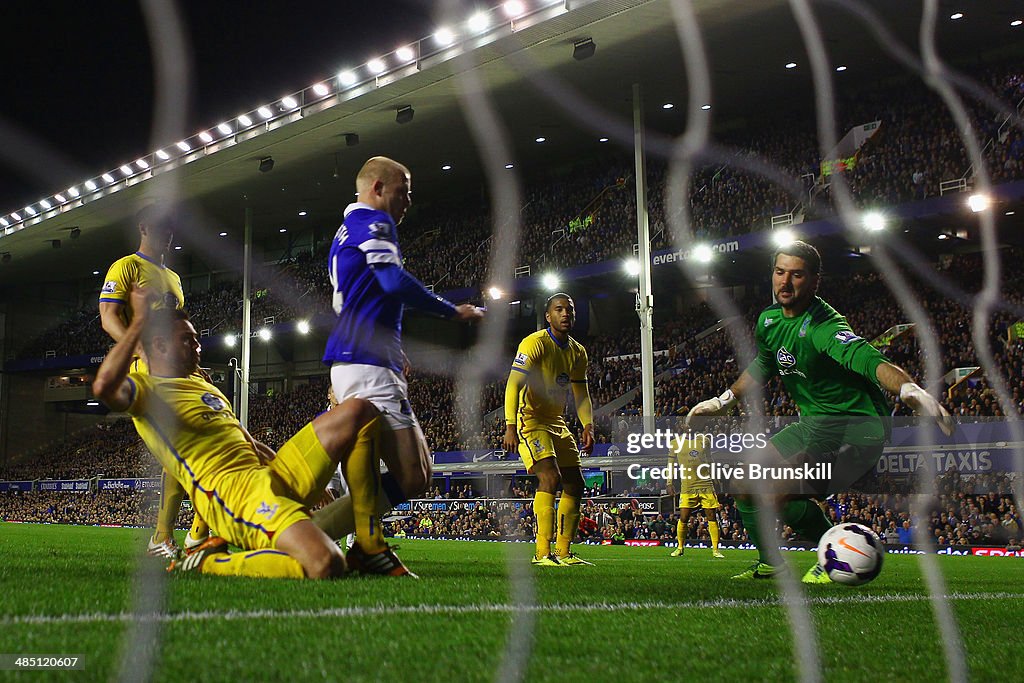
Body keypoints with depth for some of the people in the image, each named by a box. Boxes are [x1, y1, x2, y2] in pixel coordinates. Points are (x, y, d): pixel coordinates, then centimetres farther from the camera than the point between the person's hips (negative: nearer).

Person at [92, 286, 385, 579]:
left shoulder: (202, 384, 28)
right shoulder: (146, 387, 0)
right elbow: (104, 387, -26)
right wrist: (140, 321, -16)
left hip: (273, 478, 10)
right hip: (232, 491, -10)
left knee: (358, 411, 7)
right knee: (325, 566, -35)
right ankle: (207, 562, -12)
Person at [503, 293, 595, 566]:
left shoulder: (578, 352, 9)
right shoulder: (535, 343, -15)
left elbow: (581, 394, 17)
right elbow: (513, 384, -23)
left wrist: (588, 426, 1)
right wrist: (510, 427, -33)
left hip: (556, 422, 9)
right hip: (530, 419, -9)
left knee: (575, 484, 6)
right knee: (550, 477, -24)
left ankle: (563, 553, 14)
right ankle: (542, 553, -22)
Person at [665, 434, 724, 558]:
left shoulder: (704, 441, 9)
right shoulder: (676, 443, 5)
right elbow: (671, 464, 11)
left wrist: (715, 480, 16)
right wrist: (670, 483, 5)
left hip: (706, 484, 1)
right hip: (687, 486, -1)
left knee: (712, 517, -1)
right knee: (683, 518, -4)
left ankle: (715, 550, 6)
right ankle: (680, 547, 15)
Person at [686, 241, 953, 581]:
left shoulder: (822, 326, -26)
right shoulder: (769, 320, 1)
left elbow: (869, 359, -45)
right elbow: (761, 366, 24)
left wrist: (911, 390, -63)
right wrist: (722, 401, 27)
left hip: (855, 427, -9)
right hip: (812, 424, 9)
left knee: (779, 494, -23)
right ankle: (769, 563, 30)